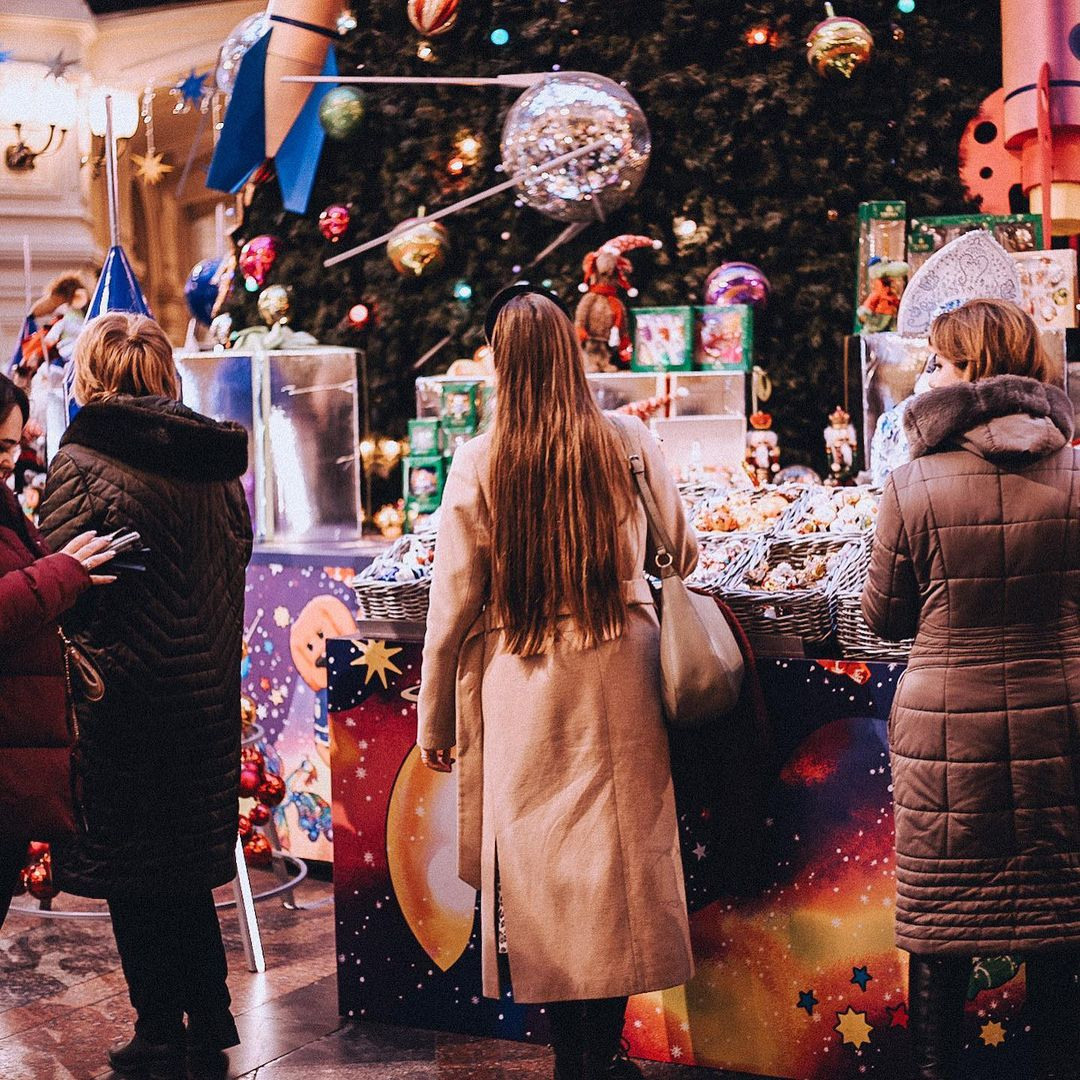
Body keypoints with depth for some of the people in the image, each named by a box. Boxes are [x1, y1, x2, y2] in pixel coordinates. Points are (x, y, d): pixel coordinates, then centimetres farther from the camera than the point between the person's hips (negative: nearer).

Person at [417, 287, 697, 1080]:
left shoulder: (479, 464, -6)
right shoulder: (628, 443, -3)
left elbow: (454, 605, -3)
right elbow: (682, 553, 10)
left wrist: (436, 717, 7)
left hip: (522, 686, -1)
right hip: (618, 679, 1)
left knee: (535, 862, 9)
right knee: (615, 848, 10)